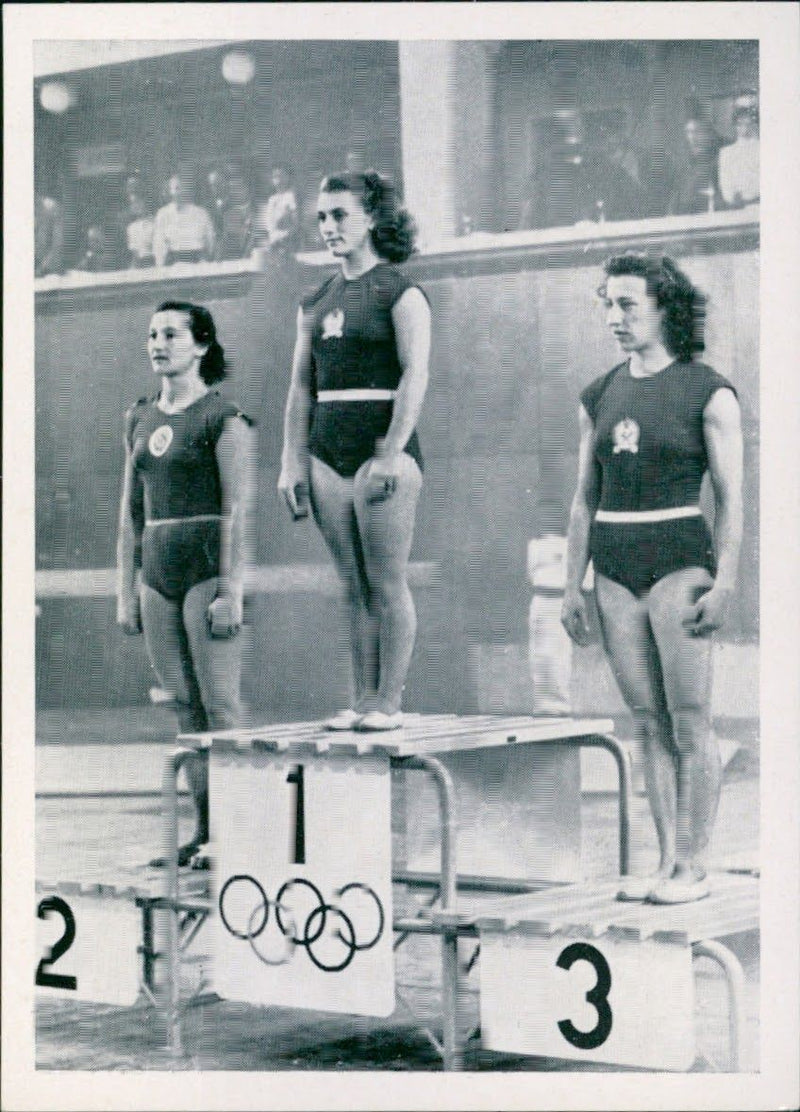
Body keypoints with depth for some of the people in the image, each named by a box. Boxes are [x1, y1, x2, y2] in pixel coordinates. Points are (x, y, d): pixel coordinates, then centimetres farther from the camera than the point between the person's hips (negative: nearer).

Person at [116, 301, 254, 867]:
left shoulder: (224, 417, -5)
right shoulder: (140, 418, 14)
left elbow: (238, 510, -10)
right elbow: (131, 513, 17)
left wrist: (231, 589, -15)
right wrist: (126, 589, 13)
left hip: (208, 566, -6)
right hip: (158, 571, 6)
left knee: (220, 703, -8)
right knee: (184, 705, 6)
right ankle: (203, 830, 10)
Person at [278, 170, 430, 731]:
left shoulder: (400, 293, -2)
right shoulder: (316, 304, 17)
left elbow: (415, 376, -10)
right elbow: (301, 386, 17)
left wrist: (390, 456, -18)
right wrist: (293, 461, 8)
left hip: (382, 450, -6)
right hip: (328, 455, 6)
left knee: (388, 584, -5)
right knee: (355, 586, 7)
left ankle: (390, 701, -3)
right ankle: (363, 699, 9)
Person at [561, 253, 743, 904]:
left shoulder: (709, 393, -3)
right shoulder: (600, 397, 11)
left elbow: (730, 498, -5)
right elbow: (585, 499, 14)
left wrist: (725, 583, -12)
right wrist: (574, 585, 10)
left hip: (679, 563, -5)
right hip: (617, 570, 5)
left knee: (690, 723, -3)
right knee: (649, 723, 7)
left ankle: (693, 867, 1)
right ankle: (666, 861, 11)